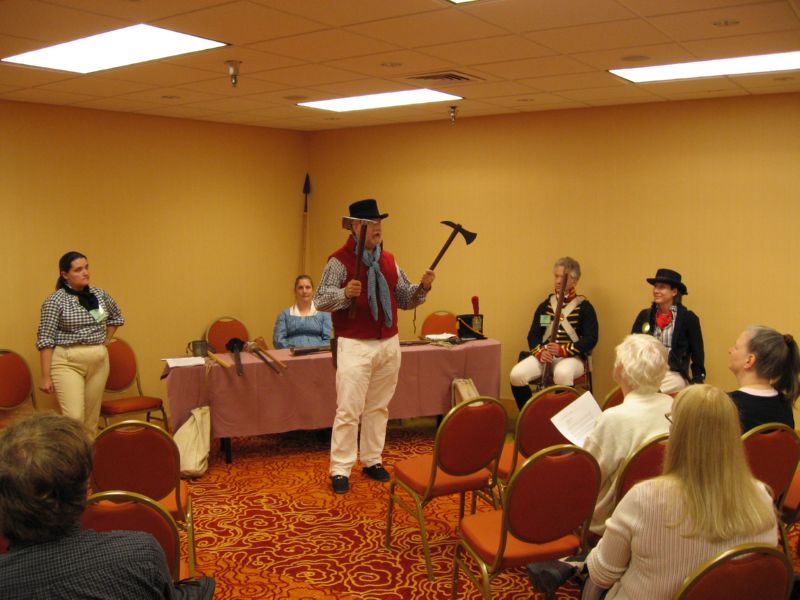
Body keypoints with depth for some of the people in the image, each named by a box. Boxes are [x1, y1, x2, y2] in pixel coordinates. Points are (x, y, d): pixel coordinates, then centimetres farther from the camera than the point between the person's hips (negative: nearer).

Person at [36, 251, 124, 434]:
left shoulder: (100, 295, 7)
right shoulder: (55, 300, -7)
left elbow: (117, 317, 26)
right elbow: (45, 339, -8)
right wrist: (46, 376, -11)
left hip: (99, 362, 5)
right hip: (67, 363, -5)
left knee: (92, 417, 9)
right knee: (74, 417, -14)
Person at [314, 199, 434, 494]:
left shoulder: (389, 261, 11)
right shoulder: (340, 260, -8)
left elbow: (404, 298, 14)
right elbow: (320, 300, -14)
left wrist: (422, 287, -5)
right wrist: (345, 293, -31)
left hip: (389, 344, 6)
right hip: (355, 347, -6)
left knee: (378, 407, 13)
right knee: (349, 411, -4)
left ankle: (372, 460, 25)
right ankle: (340, 469, 6)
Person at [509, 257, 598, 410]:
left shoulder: (584, 307, 4)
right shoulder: (544, 306, 16)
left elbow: (591, 339, -5)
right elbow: (533, 335, 11)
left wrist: (563, 350, -18)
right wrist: (540, 352, -13)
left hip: (571, 357, -4)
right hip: (544, 355, 4)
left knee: (562, 375, -40)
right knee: (516, 375, -24)